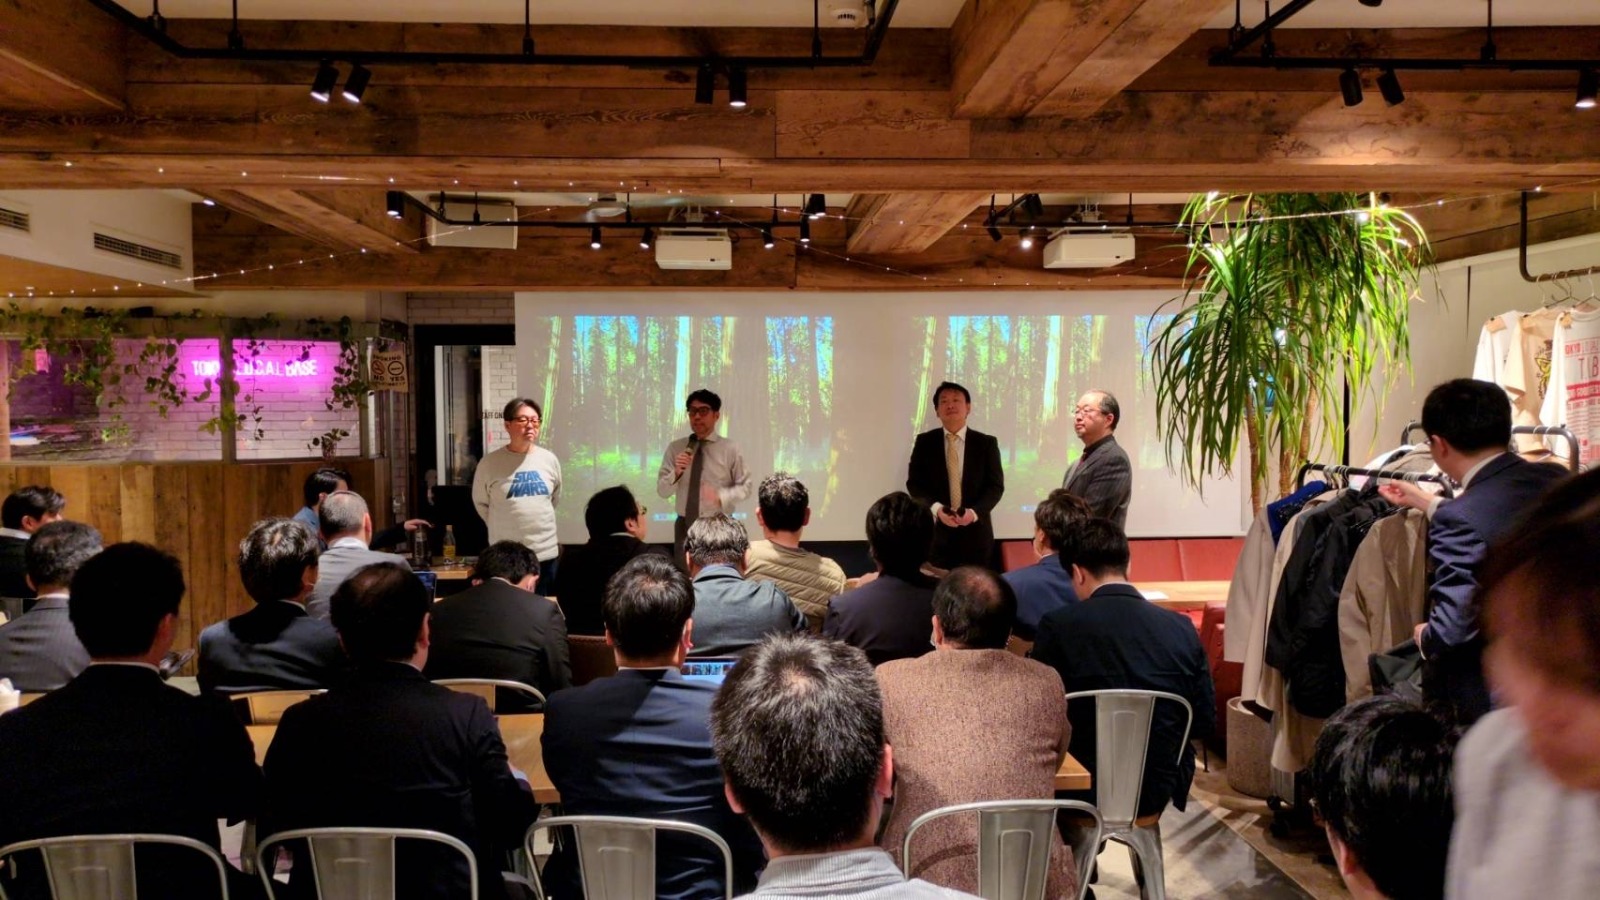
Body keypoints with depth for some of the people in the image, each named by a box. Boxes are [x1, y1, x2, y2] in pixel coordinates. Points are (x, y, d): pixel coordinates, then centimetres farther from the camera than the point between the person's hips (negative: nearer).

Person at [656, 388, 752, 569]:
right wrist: (676, 473, -17)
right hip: (685, 525, 2)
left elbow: (744, 487, 0)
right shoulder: (675, 448, 4)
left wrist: (721, 496, -18)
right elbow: (662, 491, 2)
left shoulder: (730, 449, -1)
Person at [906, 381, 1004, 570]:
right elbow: (914, 483, 2)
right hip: (935, 530, 0)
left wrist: (974, 512, -16)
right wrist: (936, 508, -15)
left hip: (975, 532, 1)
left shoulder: (986, 443, 4)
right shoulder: (924, 442, 5)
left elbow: (996, 485, 1)